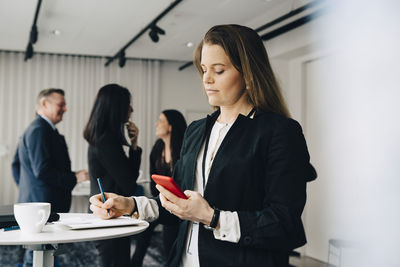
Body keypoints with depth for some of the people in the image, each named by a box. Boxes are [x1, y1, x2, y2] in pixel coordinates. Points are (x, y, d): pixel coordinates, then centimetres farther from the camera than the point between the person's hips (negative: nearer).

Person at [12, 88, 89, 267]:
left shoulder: (34, 129, 19)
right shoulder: (39, 130, -15)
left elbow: (16, 165, 24)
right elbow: (42, 171, -22)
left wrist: (26, 188, 26)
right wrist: (75, 177, -16)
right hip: (43, 206, -11)